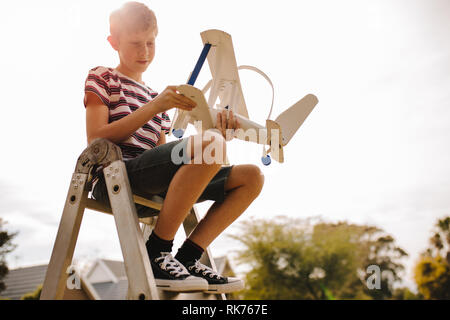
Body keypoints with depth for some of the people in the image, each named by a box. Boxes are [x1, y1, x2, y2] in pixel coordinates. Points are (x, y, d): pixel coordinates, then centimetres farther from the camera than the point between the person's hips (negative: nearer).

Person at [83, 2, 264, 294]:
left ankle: (188, 258, -10)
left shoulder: (155, 96, 29)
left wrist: (215, 135, 1)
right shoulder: (101, 78, 13)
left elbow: (167, 158, 16)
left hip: (153, 187, 7)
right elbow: (96, 139, -5)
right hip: (115, 174, -6)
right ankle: (156, 253, -20)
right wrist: (154, 107, -12)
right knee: (210, 146, -32)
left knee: (252, 176, -6)